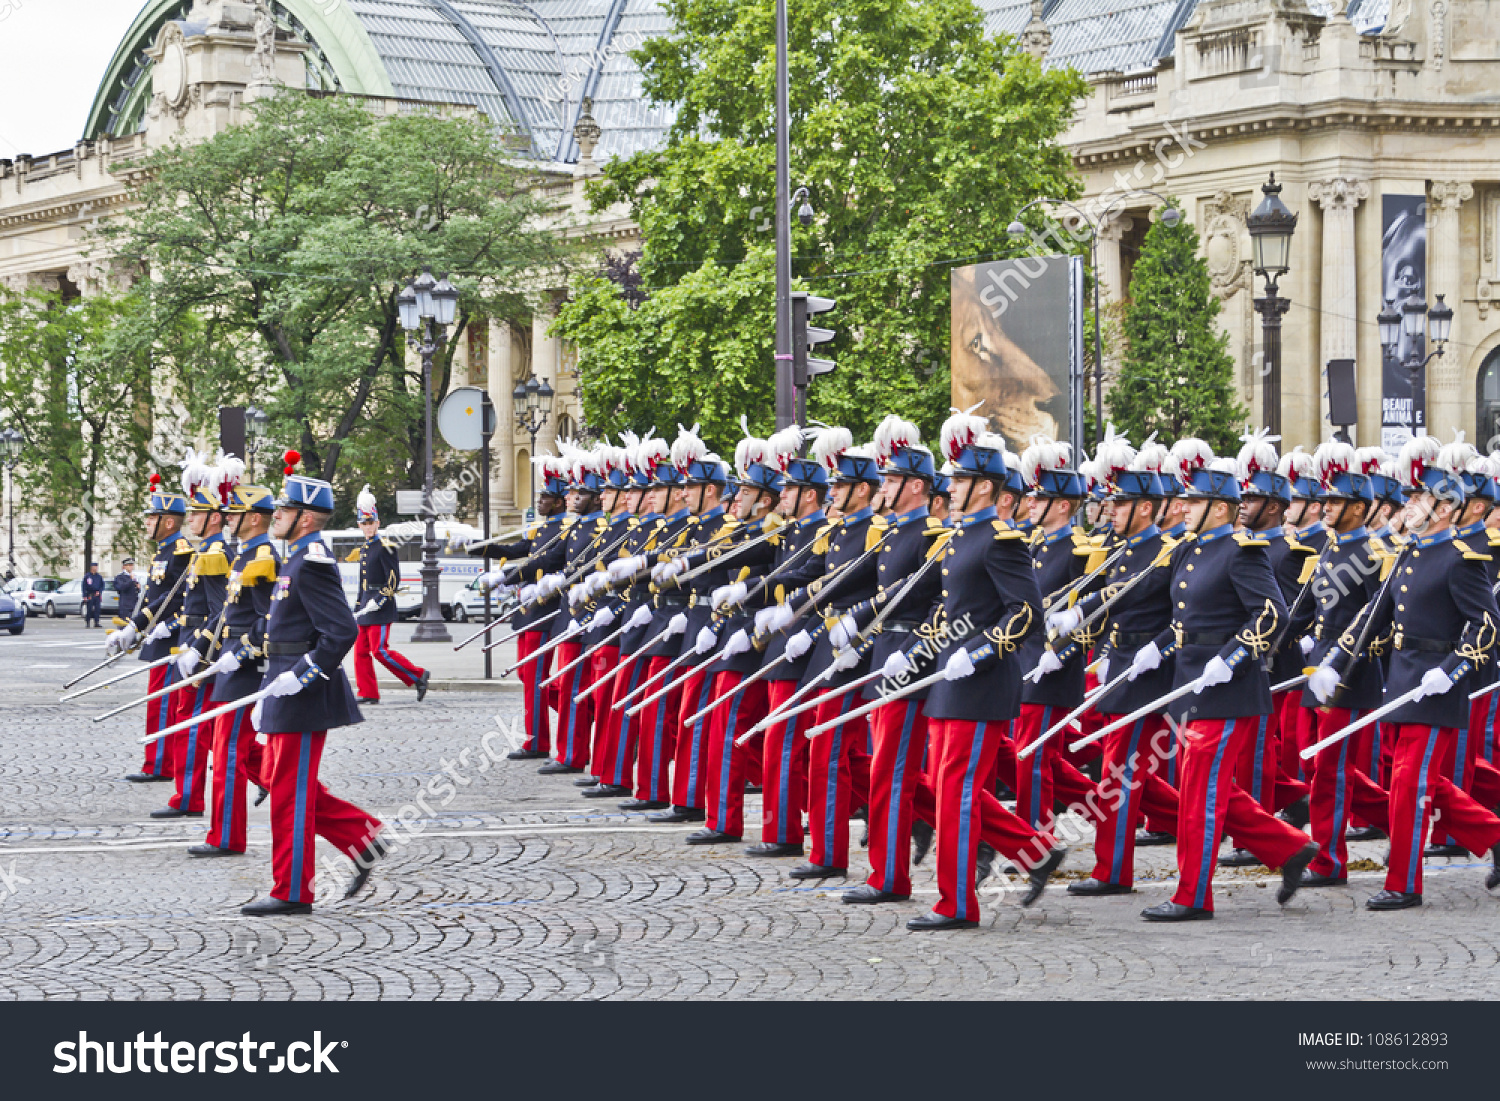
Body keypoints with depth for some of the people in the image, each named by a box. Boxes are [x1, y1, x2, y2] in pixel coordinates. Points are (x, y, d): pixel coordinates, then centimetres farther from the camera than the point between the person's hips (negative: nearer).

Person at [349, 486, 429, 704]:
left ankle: (419, 676, -3)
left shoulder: (385, 548, -9)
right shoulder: (363, 549, 16)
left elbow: (394, 579, -14)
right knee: (361, 651, 5)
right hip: (367, 608, 9)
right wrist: (358, 606, 21)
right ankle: (368, 694, 10)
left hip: (381, 610, -9)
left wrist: (379, 600, -21)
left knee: (380, 650, -12)